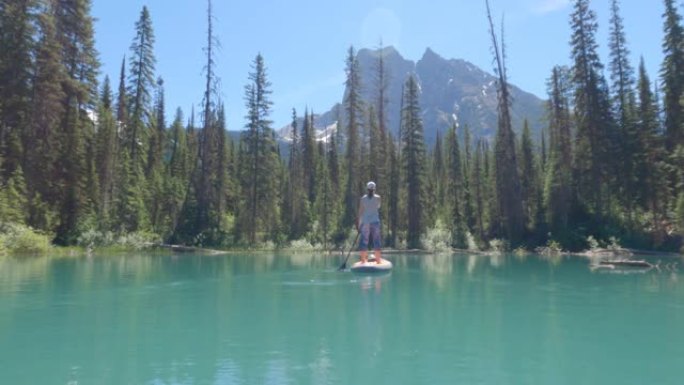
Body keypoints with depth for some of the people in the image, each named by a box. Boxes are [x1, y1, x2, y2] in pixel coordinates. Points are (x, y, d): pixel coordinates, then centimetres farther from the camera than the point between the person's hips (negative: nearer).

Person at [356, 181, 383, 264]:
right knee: (376, 241, 6)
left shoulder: (363, 198, -1)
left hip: (365, 222, 1)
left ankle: (363, 260, 4)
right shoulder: (377, 197, -3)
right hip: (375, 221, -1)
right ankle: (378, 260, 7)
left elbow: (360, 212, -2)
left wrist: (358, 223, 3)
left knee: (363, 241, 5)